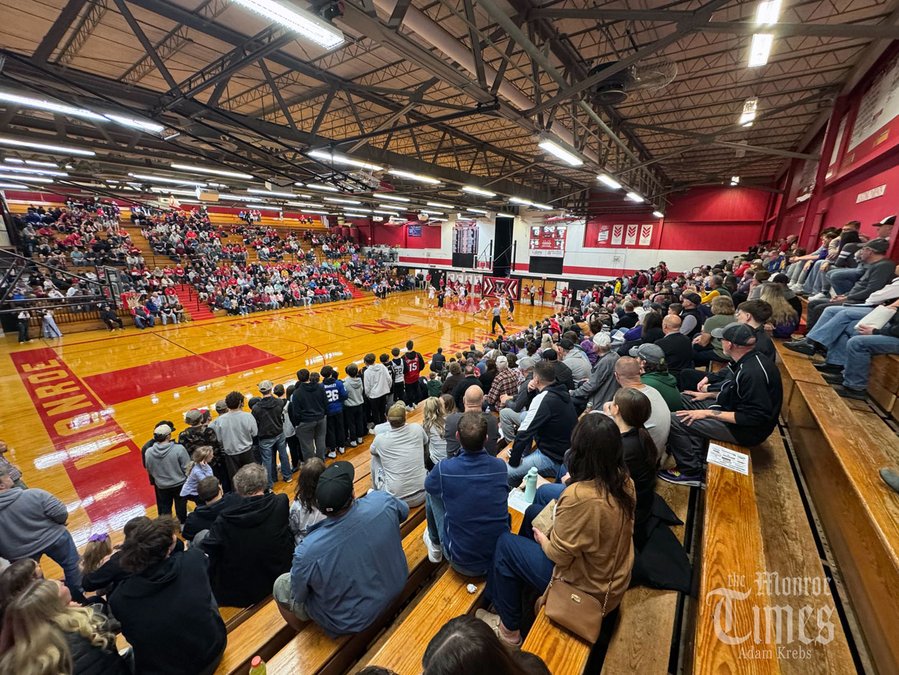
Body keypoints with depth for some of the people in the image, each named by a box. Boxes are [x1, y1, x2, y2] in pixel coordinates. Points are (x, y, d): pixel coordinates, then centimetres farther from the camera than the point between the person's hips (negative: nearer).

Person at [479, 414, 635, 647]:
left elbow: (559, 555, -23)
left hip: (588, 588, -7)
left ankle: (509, 630, 24)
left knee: (505, 543, 6)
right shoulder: (624, 480, -12)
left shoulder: (579, 496, -36)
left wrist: (542, 540, -4)